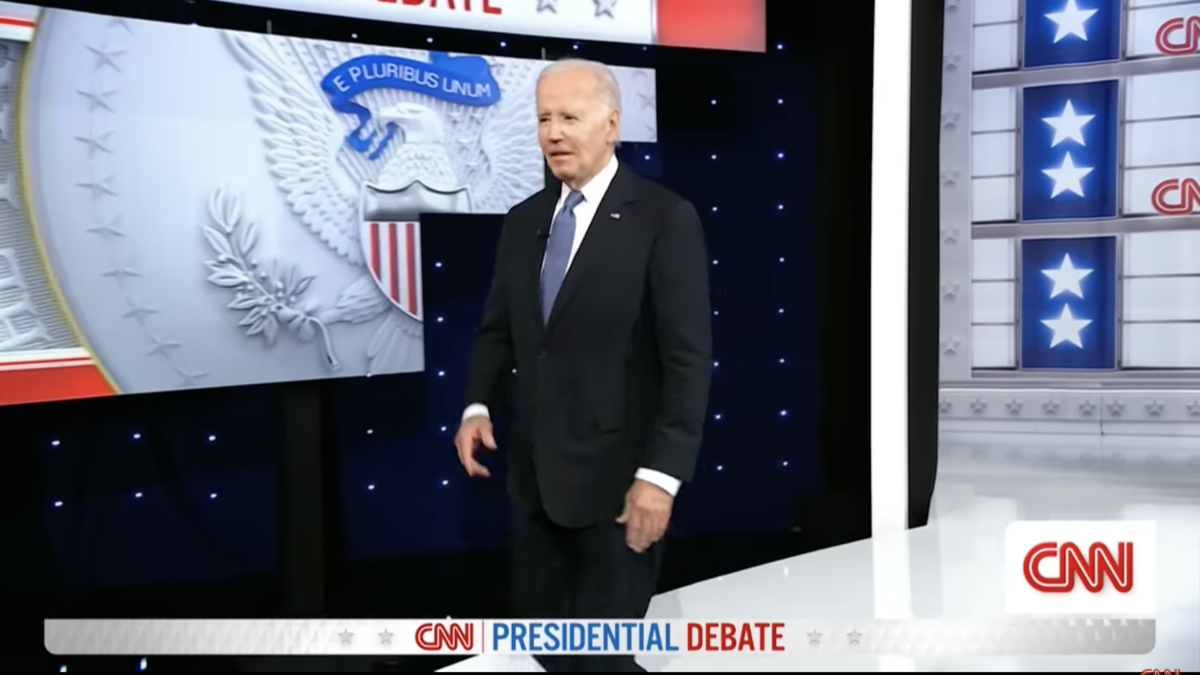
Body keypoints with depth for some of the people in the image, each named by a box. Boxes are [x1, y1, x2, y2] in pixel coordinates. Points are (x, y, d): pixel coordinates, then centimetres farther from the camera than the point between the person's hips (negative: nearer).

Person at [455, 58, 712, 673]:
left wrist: (661, 475, -20)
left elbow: (689, 358, -14)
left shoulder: (666, 219, -10)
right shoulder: (523, 220, 9)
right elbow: (497, 329, 14)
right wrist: (478, 406, -4)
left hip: (617, 476, -6)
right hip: (537, 471, 6)